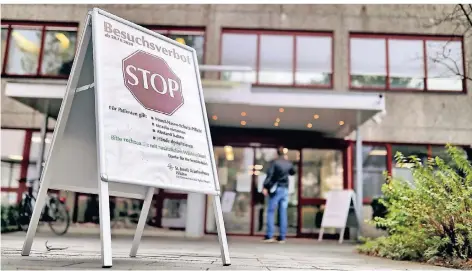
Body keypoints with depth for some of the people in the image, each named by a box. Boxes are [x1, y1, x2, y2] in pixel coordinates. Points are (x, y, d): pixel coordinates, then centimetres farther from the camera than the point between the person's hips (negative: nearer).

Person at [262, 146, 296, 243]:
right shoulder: (289, 163, 8)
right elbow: (293, 172, 27)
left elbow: (269, 174, -15)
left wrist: (265, 187, -15)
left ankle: (270, 236, -4)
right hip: (285, 189, 4)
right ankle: (282, 237, 7)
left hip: (276, 189, -4)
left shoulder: (274, 162, -6)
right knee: (283, 213, 6)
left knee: (271, 212, 2)